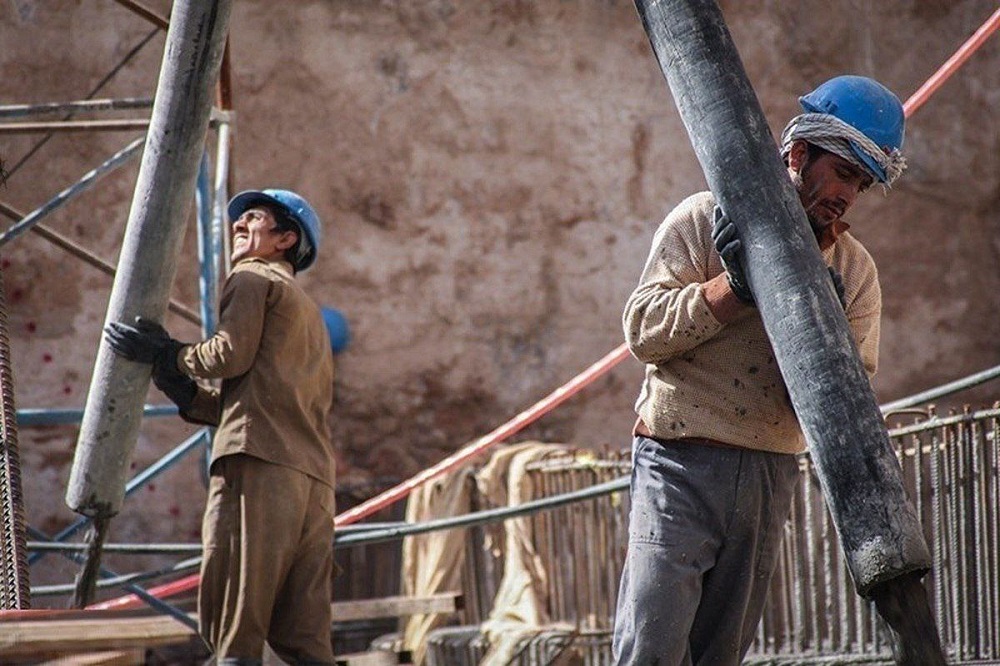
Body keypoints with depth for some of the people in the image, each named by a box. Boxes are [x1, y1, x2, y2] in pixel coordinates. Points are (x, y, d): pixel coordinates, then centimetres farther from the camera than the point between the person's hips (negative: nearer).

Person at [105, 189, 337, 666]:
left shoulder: (252, 278, 10)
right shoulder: (309, 313, 34)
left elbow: (233, 353, -7)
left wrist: (168, 356, 9)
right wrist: (188, 396, 22)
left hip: (260, 464, -8)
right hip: (314, 478, 8)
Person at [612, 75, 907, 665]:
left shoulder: (855, 271, 9)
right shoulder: (707, 220, -1)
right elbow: (644, 330, -9)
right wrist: (736, 286, -19)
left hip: (772, 478, 4)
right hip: (682, 464, -4)